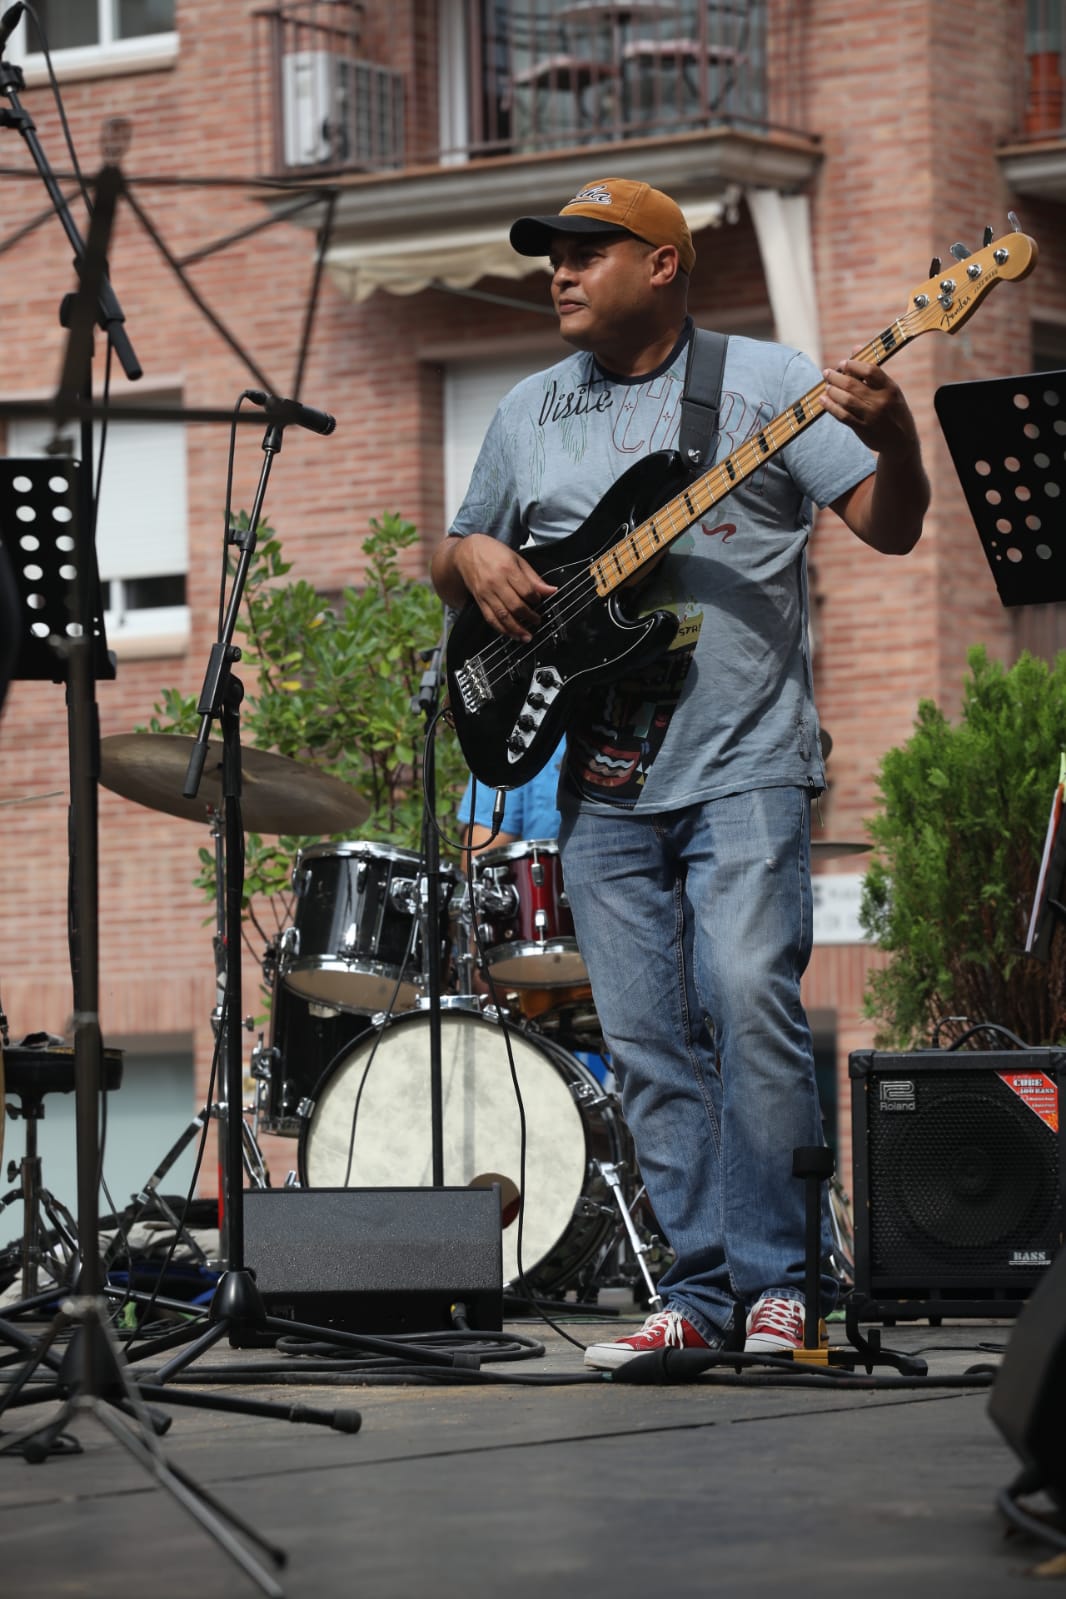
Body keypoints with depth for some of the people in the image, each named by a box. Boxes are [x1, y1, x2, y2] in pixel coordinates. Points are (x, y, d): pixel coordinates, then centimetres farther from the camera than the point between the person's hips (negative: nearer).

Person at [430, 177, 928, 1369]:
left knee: (749, 1000, -17)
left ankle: (782, 1282, -9)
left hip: (743, 765, -5)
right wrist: (474, 560, 1)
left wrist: (892, 443, -25)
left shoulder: (763, 382, 2)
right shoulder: (530, 415, 16)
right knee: (648, 1044, 2)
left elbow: (889, 527, -4)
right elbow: (453, 553, 25)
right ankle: (704, 1294, 7)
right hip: (602, 780, 5)